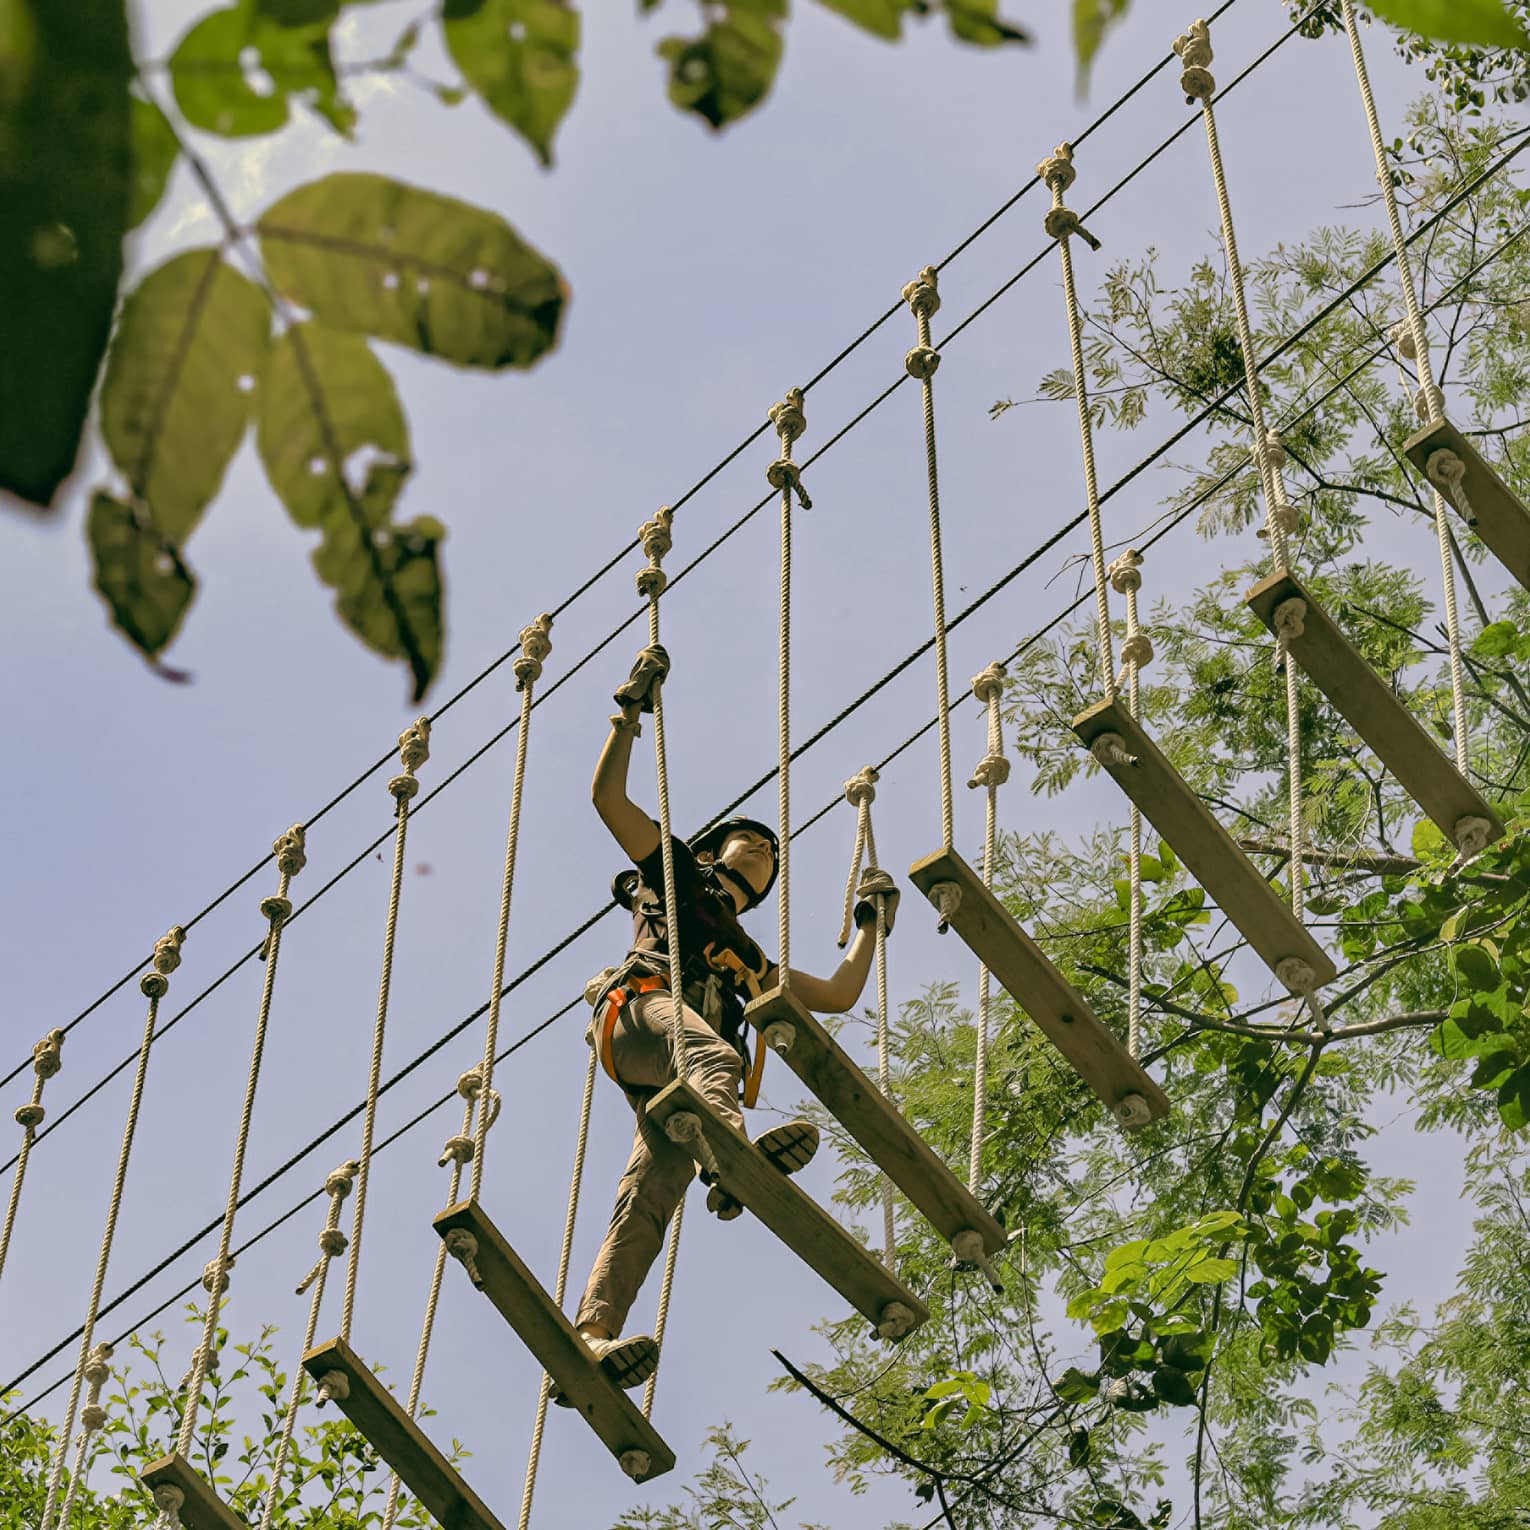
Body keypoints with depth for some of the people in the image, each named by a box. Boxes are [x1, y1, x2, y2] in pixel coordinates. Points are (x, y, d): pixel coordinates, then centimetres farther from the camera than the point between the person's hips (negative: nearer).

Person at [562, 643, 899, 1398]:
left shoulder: (752, 958, 44)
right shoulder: (677, 872, 31)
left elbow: (838, 994, 44)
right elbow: (608, 796, 22)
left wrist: (870, 926, 48)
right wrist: (630, 711, 18)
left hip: (682, 1062, 4)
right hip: (642, 1008, -4)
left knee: (648, 1194, -19)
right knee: (709, 1052, -39)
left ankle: (587, 1337, -38)